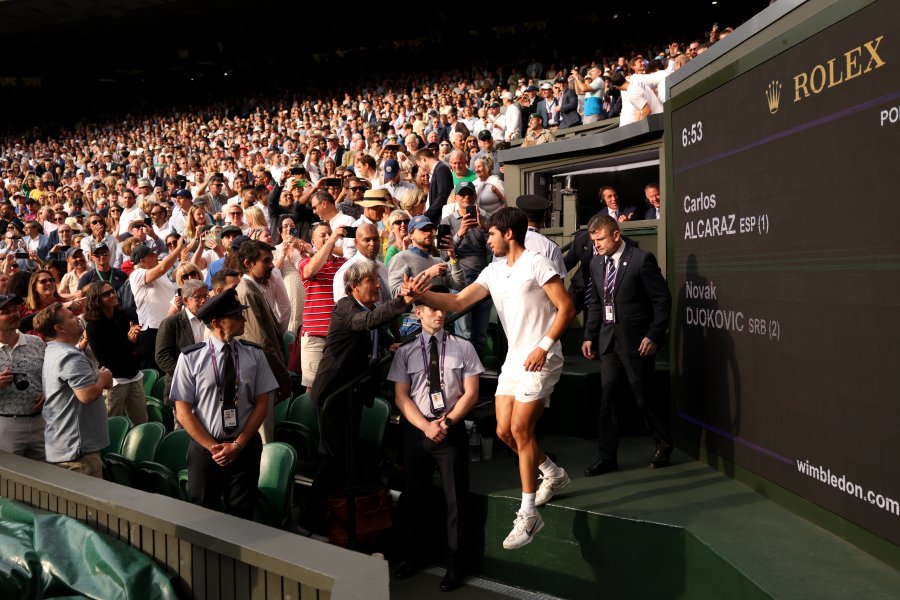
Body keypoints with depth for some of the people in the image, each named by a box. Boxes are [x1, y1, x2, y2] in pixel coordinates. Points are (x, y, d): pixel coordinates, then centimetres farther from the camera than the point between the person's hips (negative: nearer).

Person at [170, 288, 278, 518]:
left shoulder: (254, 354, -2)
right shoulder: (190, 358, -8)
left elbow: (262, 404, -1)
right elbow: (183, 412, -5)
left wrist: (238, 444, -8)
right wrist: (213, 447, -10)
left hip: (246, 449, 1)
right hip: (204, 450, -1)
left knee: (242, 518, 10)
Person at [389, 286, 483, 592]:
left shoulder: (463, 348, 0)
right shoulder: (405, 352, 2)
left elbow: (471, 394, -1)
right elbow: (401, 397, -1)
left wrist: (447, 422, -14)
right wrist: (426, 426, -14)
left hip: (452, 431, -1)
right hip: (416, 431, 1)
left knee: (455, 498, 5)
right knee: (415, 496, 13)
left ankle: (455, 563, 20)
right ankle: (415, 554, 34)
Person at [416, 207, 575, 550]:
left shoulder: (536, 264, -9)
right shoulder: (493, 272, 12)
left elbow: (566, 308, -13)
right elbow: (458, 303, 7)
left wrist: (544, 346, -21)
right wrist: (420, 295, -6)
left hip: (540, 359, -8)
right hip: (514, 359, 8)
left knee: (520, 429, -12)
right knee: (505, 431, 6)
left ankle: (528, 515, -2)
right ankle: (553, 474, 31)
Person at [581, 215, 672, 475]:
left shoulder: (641, 260, -11)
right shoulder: (596, 263, 9)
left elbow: (662, 299, -10)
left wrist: (654, 336, -15)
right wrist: (589, 336, 10)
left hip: (637, 342, -6)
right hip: (608, 341, 6)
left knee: (643, 399, 4)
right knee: (606, 399, 4)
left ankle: (663, 445, 29)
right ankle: (607, 457, 13)